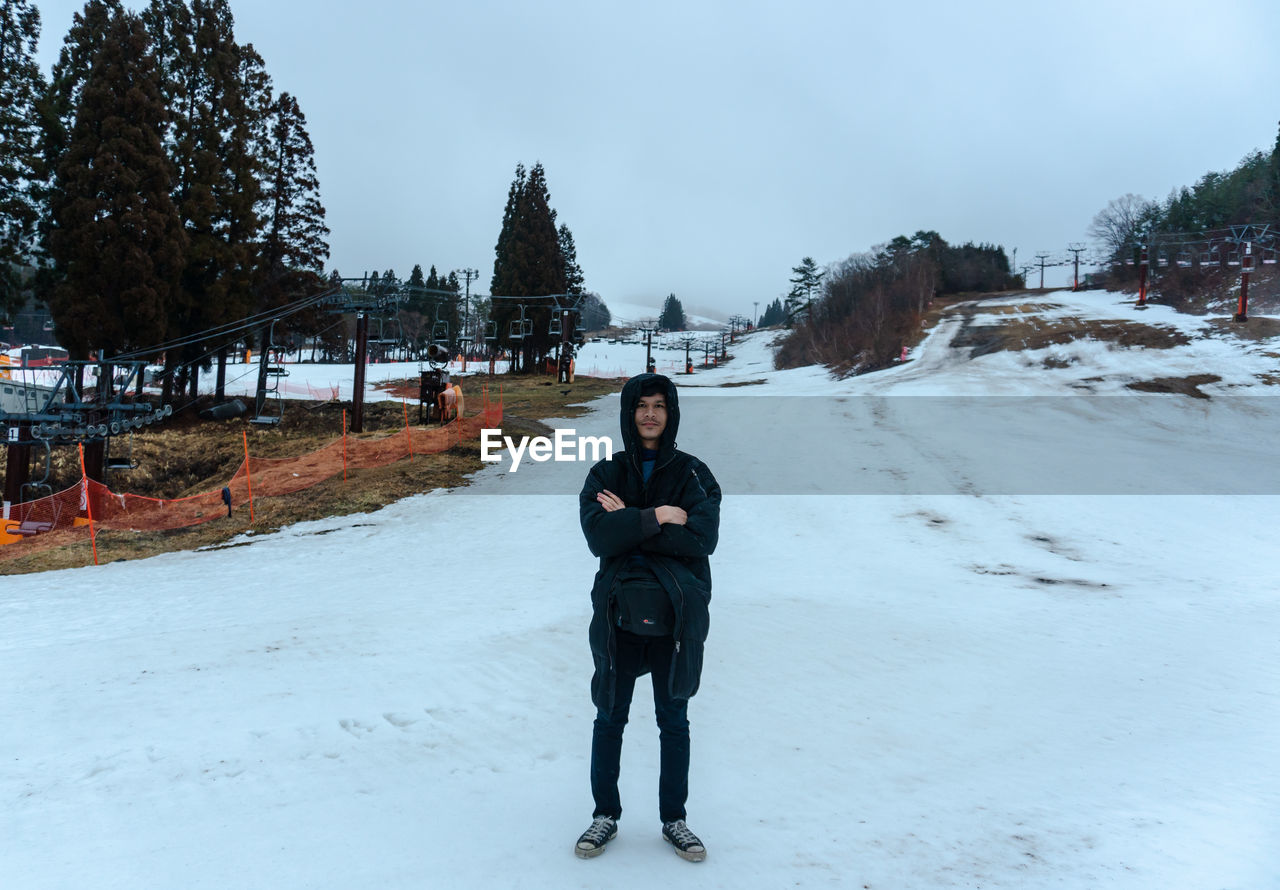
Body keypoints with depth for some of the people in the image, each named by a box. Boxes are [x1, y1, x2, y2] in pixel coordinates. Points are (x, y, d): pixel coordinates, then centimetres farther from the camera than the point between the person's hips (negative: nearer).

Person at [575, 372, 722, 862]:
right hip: (618, 612, 1)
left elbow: (703, 538, -16)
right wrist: (656, 517, -19)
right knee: (609, 717, 12)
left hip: (676, 615, 0)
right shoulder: (605, 473, 1)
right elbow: (598, 536, -14)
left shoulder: (692, 473, -1)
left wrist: (629, 524, -16)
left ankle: (674, 818, 30)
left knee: (673, 720, 13)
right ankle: (606, 814, 30)